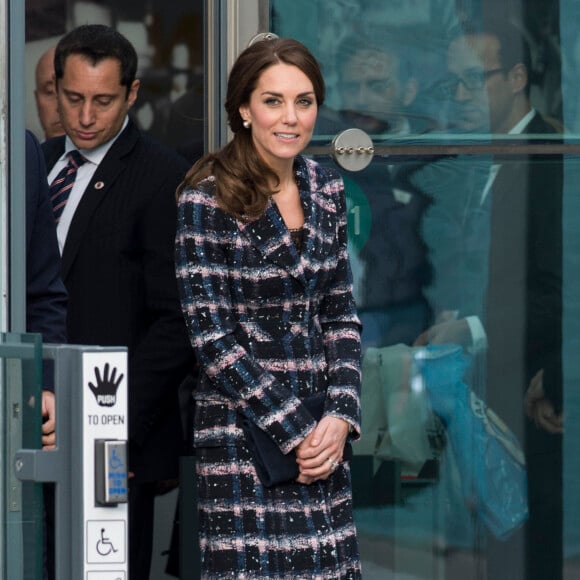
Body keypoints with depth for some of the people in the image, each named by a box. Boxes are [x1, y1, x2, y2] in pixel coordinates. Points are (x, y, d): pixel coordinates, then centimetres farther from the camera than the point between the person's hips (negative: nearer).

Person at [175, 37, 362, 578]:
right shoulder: (208, 197, -11)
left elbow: (341, 312, 11)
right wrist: (291, 431, -13)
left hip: (320, 428, 5)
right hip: (244, 426, -5)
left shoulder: (326, 188, 7)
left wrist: (341, 416, -3)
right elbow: (211, 333, -13)